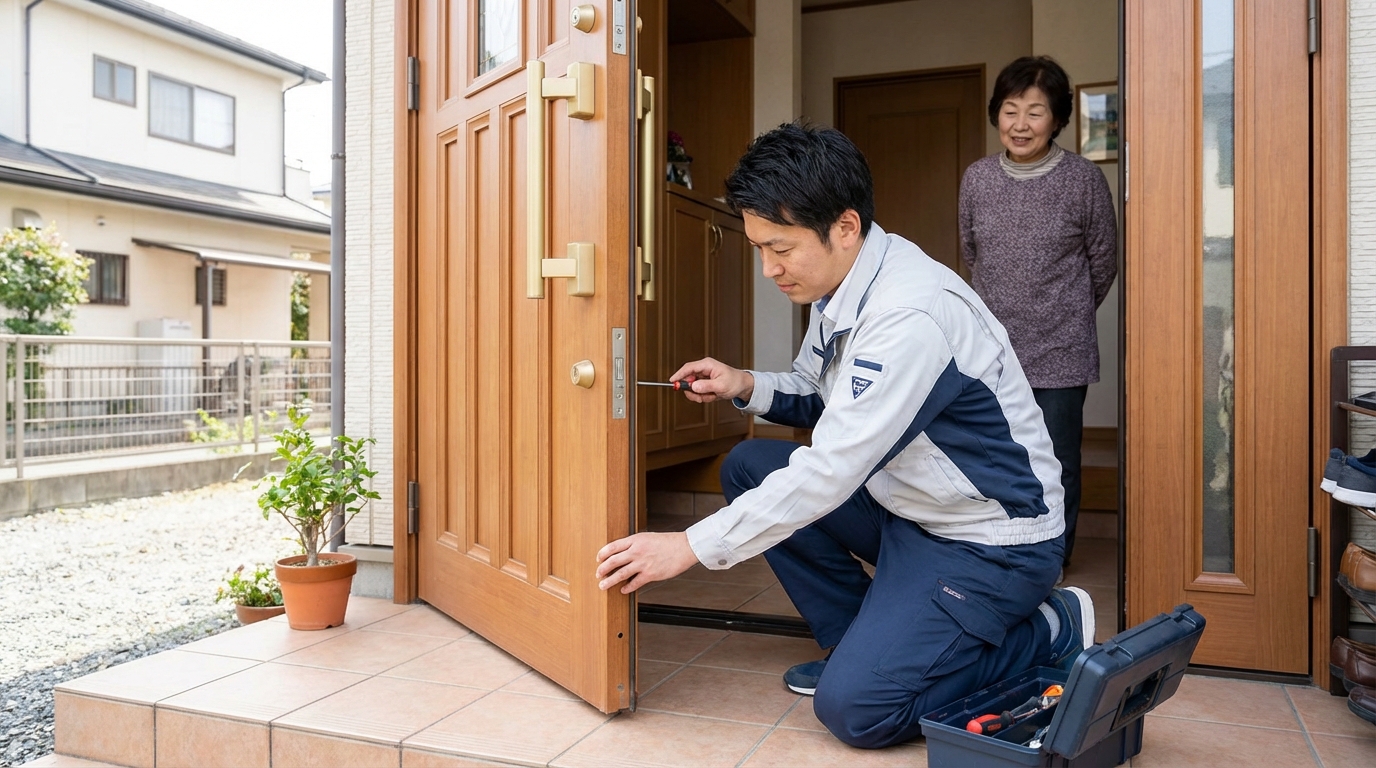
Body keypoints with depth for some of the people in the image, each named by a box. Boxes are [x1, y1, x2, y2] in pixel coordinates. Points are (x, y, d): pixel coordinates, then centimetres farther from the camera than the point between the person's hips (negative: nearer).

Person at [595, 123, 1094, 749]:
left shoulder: (911, 316, -29)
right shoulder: (843, 286, -1)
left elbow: (830, 473, -30)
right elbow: (817, 394, 15)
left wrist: (692, 547, -25)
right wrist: (745, 386, -7)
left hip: (991, 543, -9)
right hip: (909, 510, 9)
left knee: (853, 707, -18)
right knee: (749, 467, 2)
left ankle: (1050, 630, 3)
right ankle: (861, 641, 9)